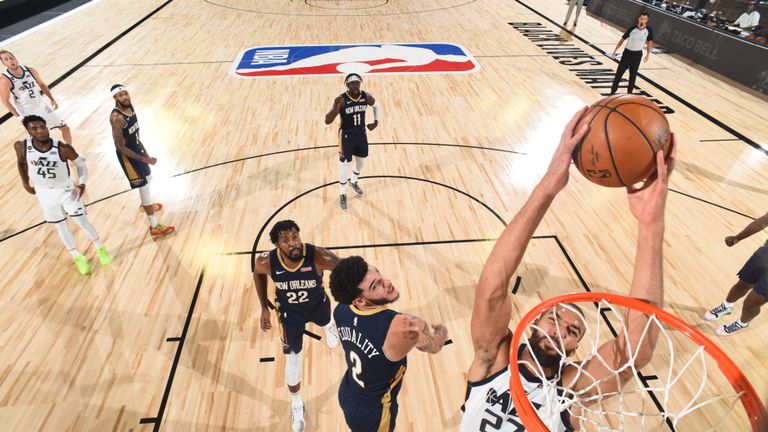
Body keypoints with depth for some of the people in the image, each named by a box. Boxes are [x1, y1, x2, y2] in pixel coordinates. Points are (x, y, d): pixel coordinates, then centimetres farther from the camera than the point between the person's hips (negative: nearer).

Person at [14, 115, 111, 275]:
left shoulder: (63, 149, -26)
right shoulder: (21, 147, -19)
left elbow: (80, 164, -10)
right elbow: (21, 162, 4)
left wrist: (82, 184, -21)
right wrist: (25, 183, 8)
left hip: (66, 190, -2)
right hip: (44, 193, 2)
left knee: (82, 221, 1)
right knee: (60, 225, 13)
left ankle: (99, 247, 26)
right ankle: (77, 256, 29)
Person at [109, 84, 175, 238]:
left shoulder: (129, 106, -2)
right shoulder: (116, 118, -29)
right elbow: (121, 147, -25)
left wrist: (144, 151, 18)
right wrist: (144, 159, -25)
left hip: (137, 149, 9)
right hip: (127, 155, -9)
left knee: (148, 177, 29)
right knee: (144, 187, -7)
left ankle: (145, 205, 58)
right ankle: (155, 227, -1)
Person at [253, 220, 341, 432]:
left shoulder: (317, 256, -41)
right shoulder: (267, 262, -31)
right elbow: (257, 273, -7)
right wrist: (264, 308, -5)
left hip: (317, 304, 0)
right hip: (290, 312, 0)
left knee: (324, 321, 34)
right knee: (293, 358, 7)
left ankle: (328, 327, 77)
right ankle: (296, 403, 35)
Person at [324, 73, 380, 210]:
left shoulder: (365, 96, -9)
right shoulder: (342, 99, -22)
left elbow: (377, 105, 16)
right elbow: (327, 121, -29)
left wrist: (376, 121, 7)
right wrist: (336, 106, -43)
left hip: (361, 134, 5)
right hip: (347, 136, -5)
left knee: (361, 162, 21)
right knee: (346, 166, -3)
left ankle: (354, 182, 51)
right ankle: (342, 195, 18)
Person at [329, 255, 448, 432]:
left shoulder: (341, 310, -21)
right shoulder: (404, 327, -40)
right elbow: (434, 345, -16)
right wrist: (440, 329, 6)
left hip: (346, 394, 4)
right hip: (372, 412, -4)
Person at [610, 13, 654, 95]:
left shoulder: (648, 30, -8)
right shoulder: (632, 29, -14)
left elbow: (649, 42, 7)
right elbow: (622, 40, -5)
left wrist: (648, 54, 7)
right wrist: (614, 51, -5)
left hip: (637, 54, 1)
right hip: (627, 52, -1)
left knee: (633, 74, 6)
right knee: (619, 72, -1)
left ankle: (629, 92, 18)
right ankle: (613, 91, 10)